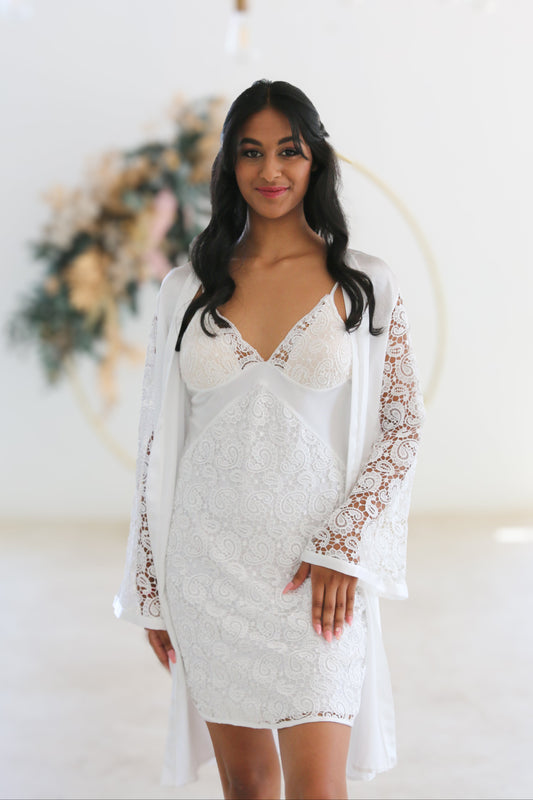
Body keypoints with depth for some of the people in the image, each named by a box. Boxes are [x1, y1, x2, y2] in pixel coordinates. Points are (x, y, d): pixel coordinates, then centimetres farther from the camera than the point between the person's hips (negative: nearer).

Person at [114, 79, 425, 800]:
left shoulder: (365, 285, 0)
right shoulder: (188, 288, 5)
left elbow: (402, 425, 0)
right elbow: (159, 440, 8)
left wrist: (342, 547, -11)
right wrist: (151, 585, 7)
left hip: (318, 572, -2)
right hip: (207, 565, 2)